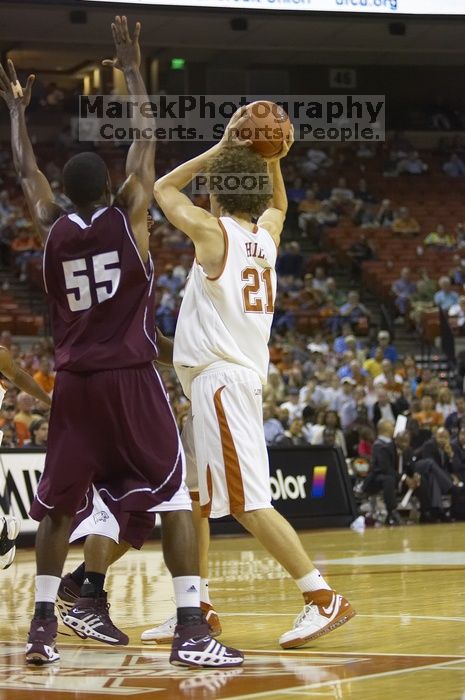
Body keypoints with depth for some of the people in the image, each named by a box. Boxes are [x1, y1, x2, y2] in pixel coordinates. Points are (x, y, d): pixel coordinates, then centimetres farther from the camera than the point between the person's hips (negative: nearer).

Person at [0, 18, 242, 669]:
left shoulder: (53, 227, 5)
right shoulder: (127, 215, -3)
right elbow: (146, 144, 6)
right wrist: (133, 72, 15)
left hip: (74, 384, 4)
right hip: (131, 380, -4)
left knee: (58, 505, 14)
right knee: (174, 498, -5)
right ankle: (191, 630, -16)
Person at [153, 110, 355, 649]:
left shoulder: (214, 231, -8)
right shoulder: (266, 236, 11)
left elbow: (163, 189, 8)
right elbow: (279, 204, 36)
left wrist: (219, 150, 7)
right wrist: (271, 160, 22)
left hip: (220, 378, -9)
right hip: (244, 376, 9)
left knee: (248, 503, -12)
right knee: (195, 499, 15)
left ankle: (323, 599, -16)